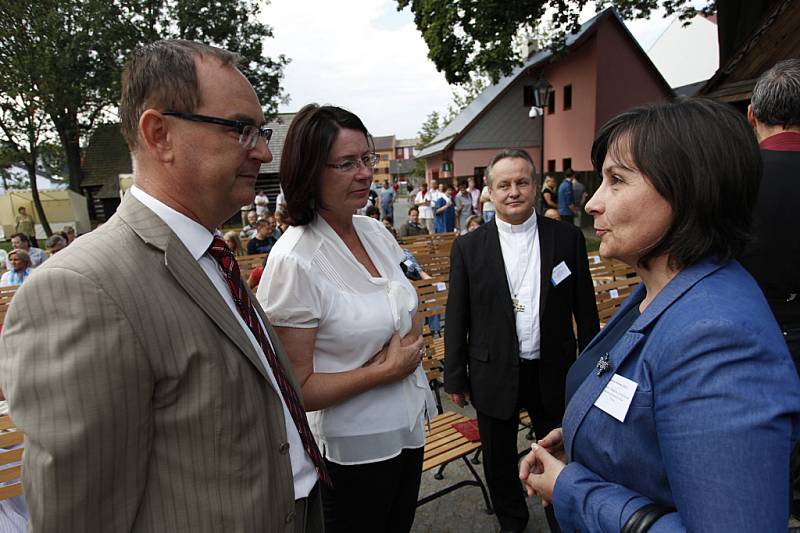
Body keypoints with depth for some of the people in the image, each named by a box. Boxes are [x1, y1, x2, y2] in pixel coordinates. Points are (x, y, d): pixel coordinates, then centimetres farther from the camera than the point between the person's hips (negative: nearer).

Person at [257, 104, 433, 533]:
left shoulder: (375, 231, -2)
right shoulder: (295, 260, -23)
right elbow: (297, 389, -20)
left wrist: (406, 347, -8)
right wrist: (385, 370, -18)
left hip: (410, 428, 7)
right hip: (354, 449, -6)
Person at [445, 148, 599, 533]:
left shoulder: (568, 238, -4)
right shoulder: (468, 247, -6)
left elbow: (585, 310, 1)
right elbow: (456, 318, -3)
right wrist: (455, 377, -1)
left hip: (553, 373, 1)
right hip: (494, 375, 0)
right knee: (499, 461, 18)